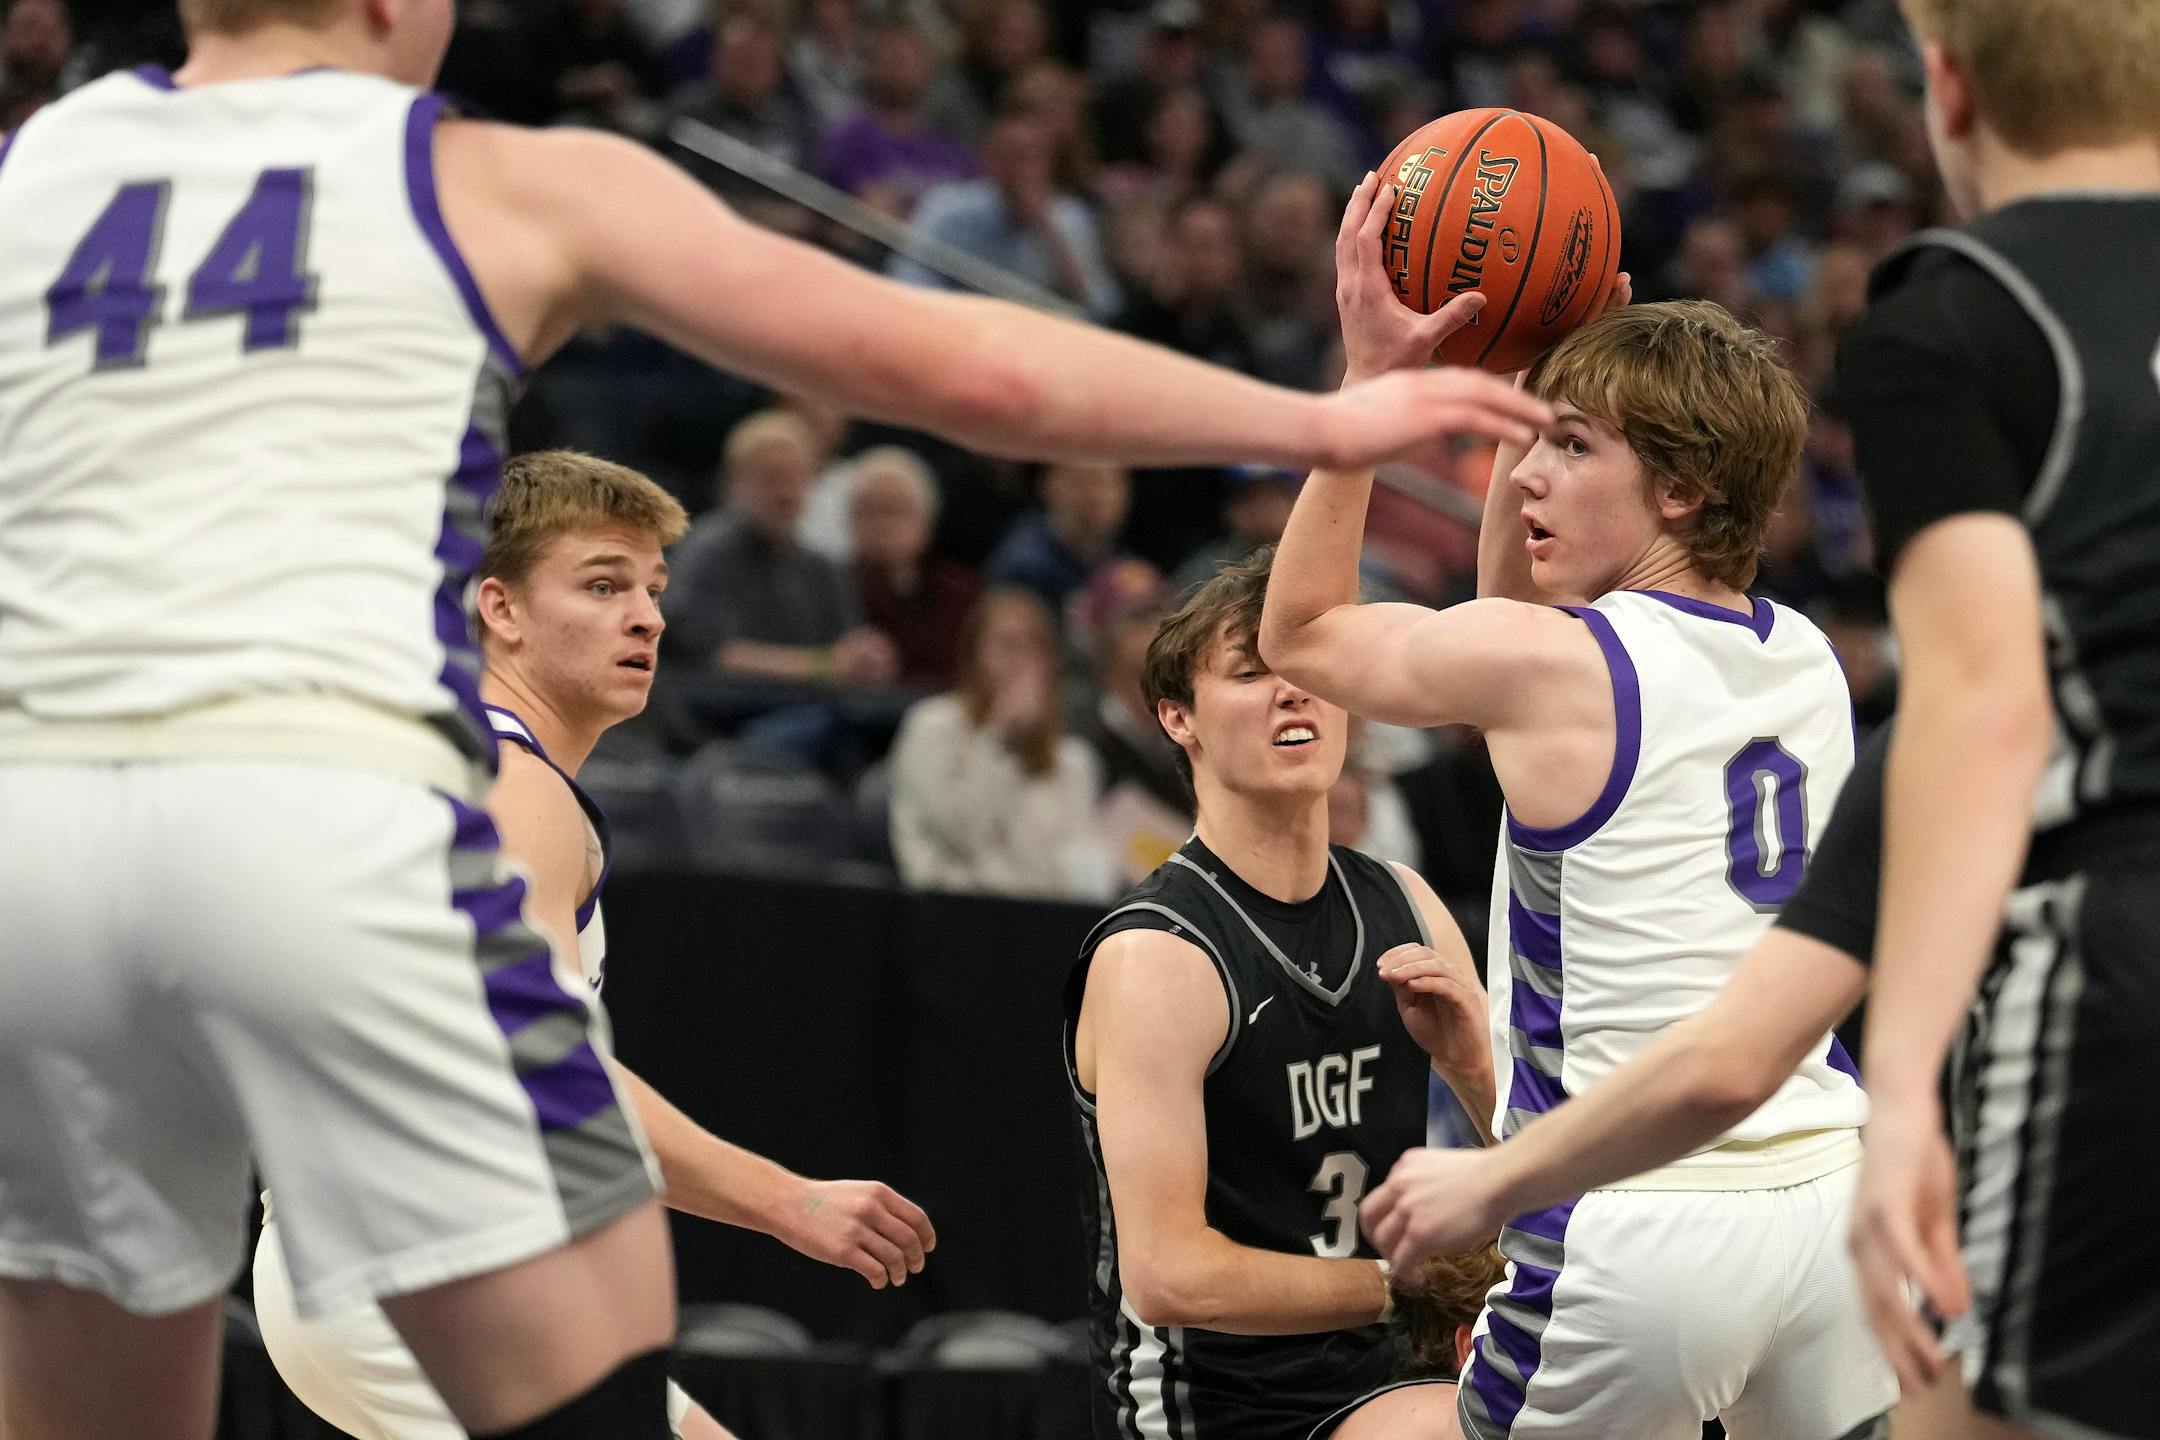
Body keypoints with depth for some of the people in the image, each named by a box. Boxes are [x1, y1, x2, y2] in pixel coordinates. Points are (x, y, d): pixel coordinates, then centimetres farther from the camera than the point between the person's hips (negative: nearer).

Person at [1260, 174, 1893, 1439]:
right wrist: (1533, 389, 24)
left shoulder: (1551, 663, -8)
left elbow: (1303, 630, 11)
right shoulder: (1811, 661, 11)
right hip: (1828, 1193, 6)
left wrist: (1372, 376, 13)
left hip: (1635, 1232, -6)